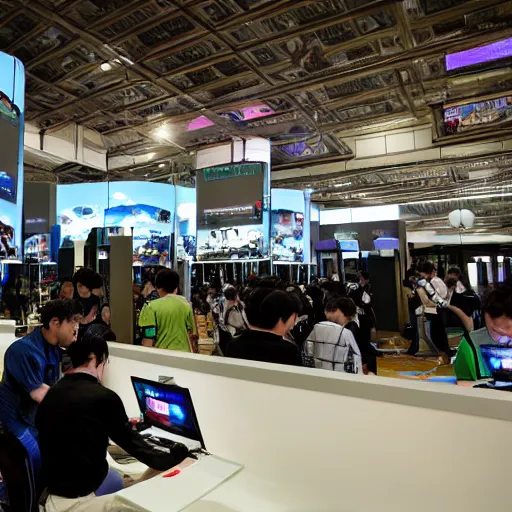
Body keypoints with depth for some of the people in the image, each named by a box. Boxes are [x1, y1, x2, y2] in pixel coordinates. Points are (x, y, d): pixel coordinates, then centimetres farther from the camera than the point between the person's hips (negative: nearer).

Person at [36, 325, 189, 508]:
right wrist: (170, 459, 0)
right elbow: (131, 441, -13)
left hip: (52, 485, 6)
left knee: (114, 476, 24)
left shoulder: (51, 393, -4)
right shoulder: (104, 398, -21)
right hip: (82, 494, -6)